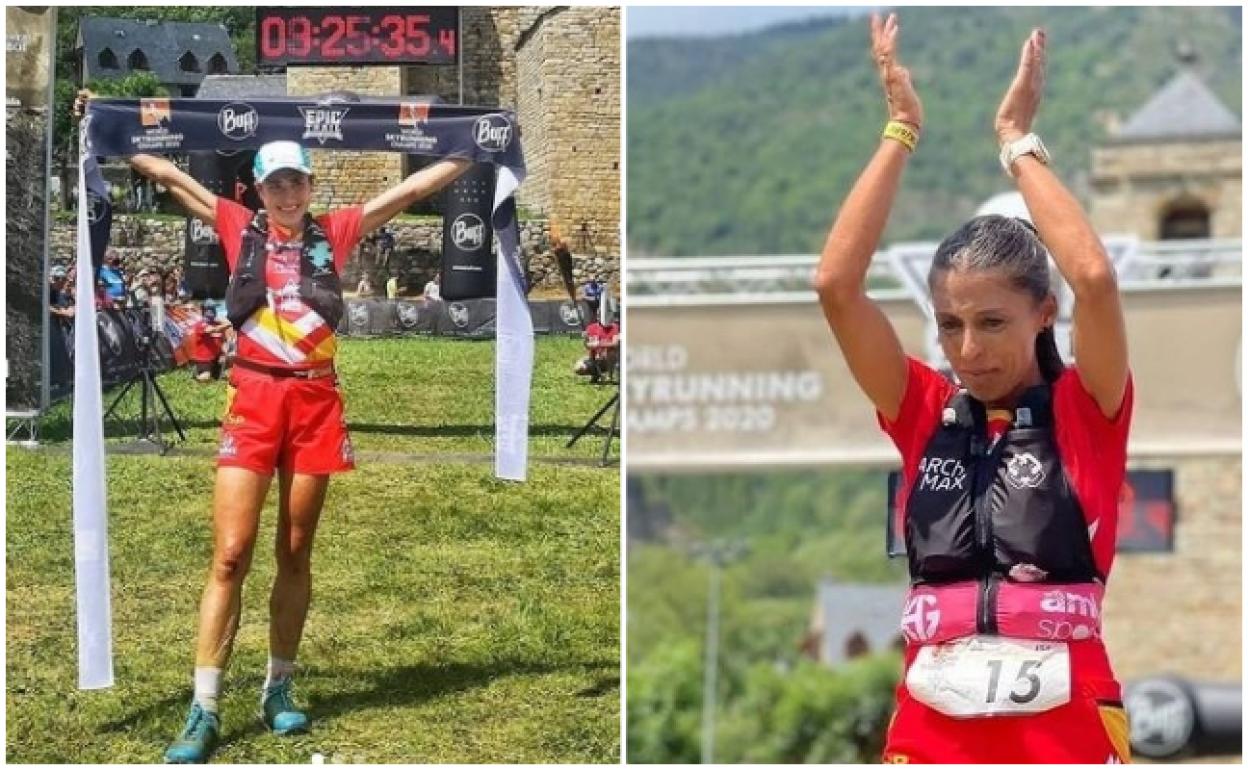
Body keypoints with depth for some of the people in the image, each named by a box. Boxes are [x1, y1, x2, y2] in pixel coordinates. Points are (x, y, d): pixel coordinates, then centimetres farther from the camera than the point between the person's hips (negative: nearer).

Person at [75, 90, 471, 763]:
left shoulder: (335, 233, 9)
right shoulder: (239, 228, 6)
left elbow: (412, 188, 12)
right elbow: (167, 174, 6)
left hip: (315, 401, 2)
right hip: (252, 400, -2)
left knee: (295, 555, 9)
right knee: (230, 556, -8)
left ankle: (278, 690, 21)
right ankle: (203, 712, -7)